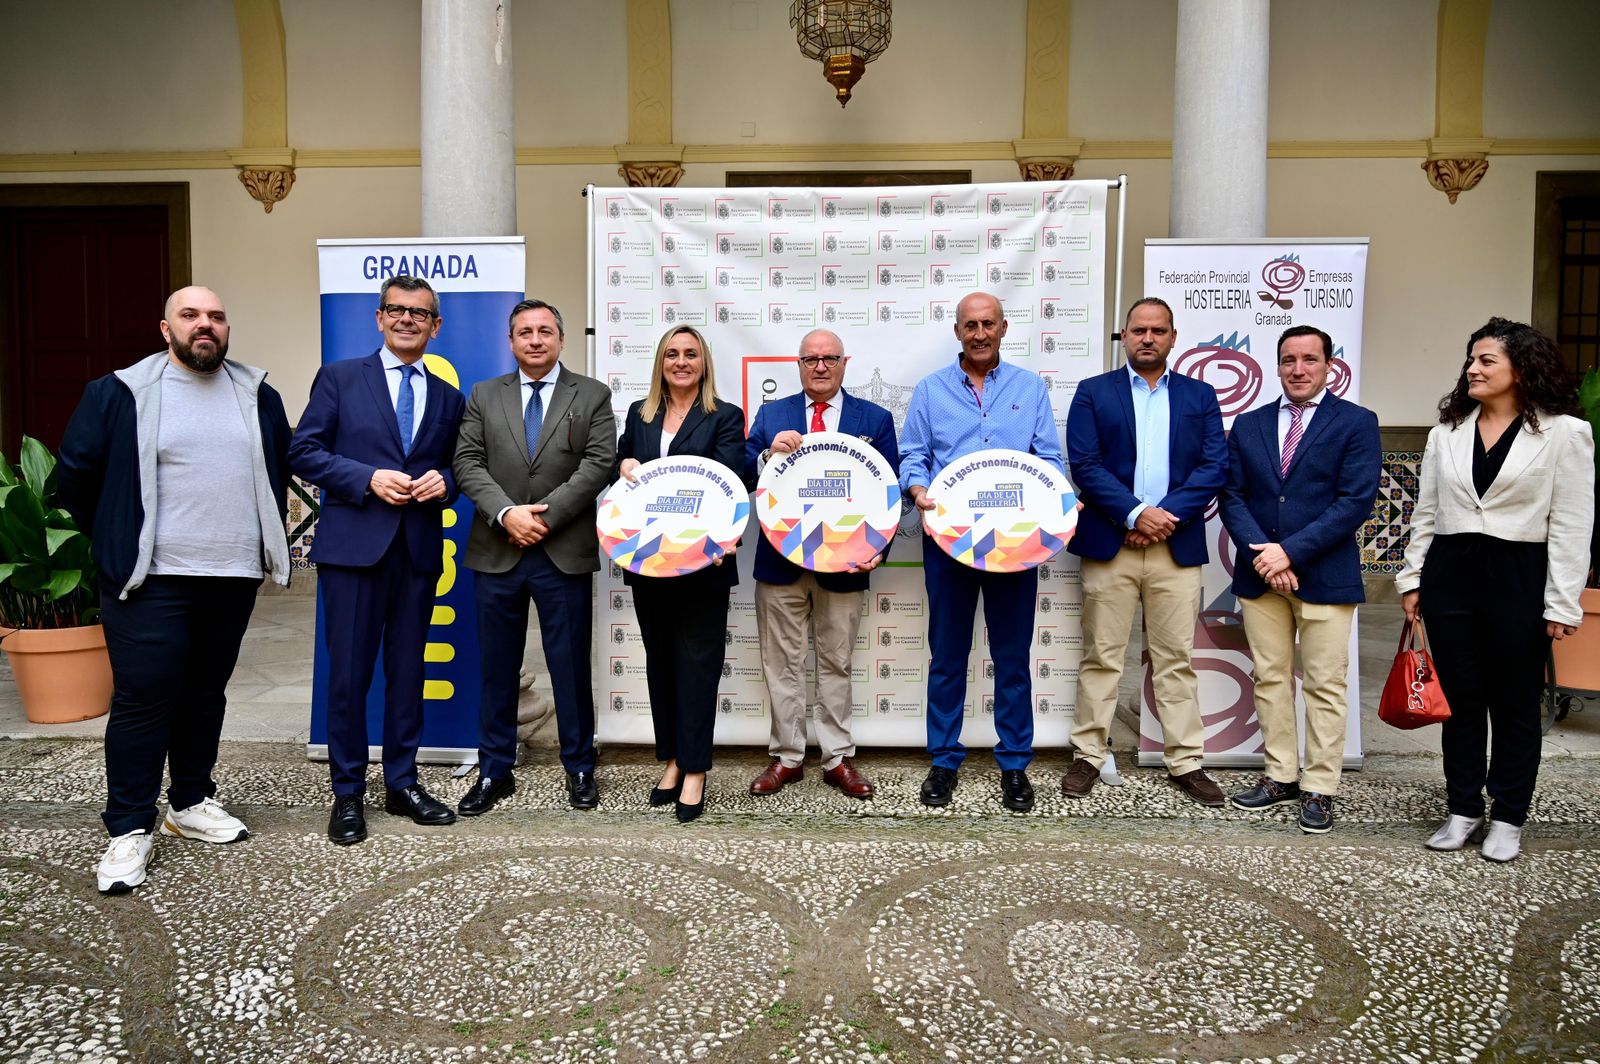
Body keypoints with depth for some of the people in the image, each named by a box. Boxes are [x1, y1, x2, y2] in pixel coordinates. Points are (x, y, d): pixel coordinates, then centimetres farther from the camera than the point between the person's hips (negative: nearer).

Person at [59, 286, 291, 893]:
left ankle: (191, 803, 28)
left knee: (206, 693, 14)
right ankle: (130, 829, 8)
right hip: (151, 580, -4)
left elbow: (282, 468, 21)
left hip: (235, 577, 4)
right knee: (143, 699, -3)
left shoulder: (257, 395, 9)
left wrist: (263, 535, 17)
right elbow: (76, 475, 4)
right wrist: (117, 541, 7)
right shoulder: (120, 393, -2)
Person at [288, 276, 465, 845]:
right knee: (348, 672, 1)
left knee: (408, 670, 10)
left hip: (418, 548, 3)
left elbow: (458, 468, 18)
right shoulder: (340, 377, 4)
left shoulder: (448, 397, 14)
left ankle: (402, 783, 23)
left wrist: (443, 482, -6)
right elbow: (303, 452, -2)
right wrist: (369, 477, -14)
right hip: (353, 543, -3)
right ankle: (347, 793, 14)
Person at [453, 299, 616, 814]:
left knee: (571, 666, 6)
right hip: (497, 553, 2)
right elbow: (468, 463, 2)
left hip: (565, 553, -2)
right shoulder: (484, 395, 11)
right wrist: (507, 513, -14)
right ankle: (495, 771, 22)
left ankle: (579, 768, 20)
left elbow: (598, 463, -6)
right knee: (498, 669, 10)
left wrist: (545, 516, -14)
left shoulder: (592, 395, 4)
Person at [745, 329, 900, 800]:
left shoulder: (875, 420, 4)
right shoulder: (771, 415, 7)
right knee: (782, 664, 8)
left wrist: (878, 548, -10)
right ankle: (787, 757, 20)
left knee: (836, 665, 9)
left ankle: (838, 759, 20)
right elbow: (744, 478, 0)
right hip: (780, 561, 1)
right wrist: (770, 453, -19)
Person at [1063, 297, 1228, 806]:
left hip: (1177, 547, 2)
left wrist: (1167, 515, -10)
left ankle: (1186, 763, 14)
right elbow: (1084, 464, -5)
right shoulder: (1093, 393, 6)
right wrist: (1136, 514, -13)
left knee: (1177, 659, 6)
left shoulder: (1200, 396, 12)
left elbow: (1214, 467, 2)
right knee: (1101, 657, 4)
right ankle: (1088, 755, 14)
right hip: (1109, 544, -1)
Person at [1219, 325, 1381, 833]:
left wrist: (1291, 551, -16)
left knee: (1325, 685, 1)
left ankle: (1319, 788, 10)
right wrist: (1262, 555, -10)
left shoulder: (1356, 423, -1)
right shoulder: (1248, 425, 10)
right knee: (1270, 679, 10)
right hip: (1260, 575, 4)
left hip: (1325, 576, -4)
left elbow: (1355, 502, -10)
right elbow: (1233, 496, 5)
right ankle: (1280, 775, 22)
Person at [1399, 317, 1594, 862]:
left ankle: (1507, 818, 22)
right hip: (1449, 573, 4)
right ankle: (1464, 810, 24)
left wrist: (1562, 604, -9)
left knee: (1514, 704, 7)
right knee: (1461, 699, 11)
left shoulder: (1563, 432, -4)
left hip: (1517, 577, -3)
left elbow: (1571, 525, -6)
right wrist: (1412, 580, 8)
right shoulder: (1446, 432, 8)